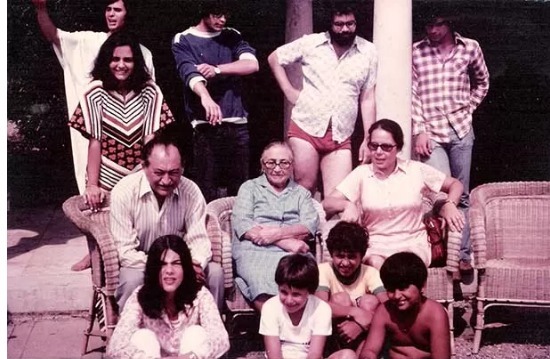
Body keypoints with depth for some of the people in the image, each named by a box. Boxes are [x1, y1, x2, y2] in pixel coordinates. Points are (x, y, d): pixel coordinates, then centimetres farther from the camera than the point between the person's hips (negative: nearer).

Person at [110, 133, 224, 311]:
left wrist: (195, 264, -34)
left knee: (214, 272, -19)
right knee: (132, 278, -34)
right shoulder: (124, 192, -19)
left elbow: (199, 239, -9)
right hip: (139, 265, -3)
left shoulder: (191, 191, -11)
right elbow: (125, 252, -20)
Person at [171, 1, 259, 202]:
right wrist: (205, 97, -34)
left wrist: (217, 69, -15)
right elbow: (189, 73, -15)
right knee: (206, 189, -7)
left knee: (240, 188, 5)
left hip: (237, 124, 3)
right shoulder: (183, 41, 4)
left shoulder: (232, 37, 15)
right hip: (205, 125, -3)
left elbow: (252, 64, -1)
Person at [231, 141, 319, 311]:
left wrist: (278, 233, -11)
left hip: (293, 253, 2)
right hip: (254, 251, -2)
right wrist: (286, 242, -8)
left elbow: (311, 225, 8)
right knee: (265, 292, -38)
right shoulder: (250, 187, 21)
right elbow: (241, 224, 3)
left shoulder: (301, 193, 27)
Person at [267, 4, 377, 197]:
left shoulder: (368, 52, 3)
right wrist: (289, 91, 2)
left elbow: (367, 99, 5)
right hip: (305, 128, -1)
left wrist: (368, 139, 2)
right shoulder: (310, 43, 0)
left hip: (341, 137, 1)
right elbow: (274, 58, 12)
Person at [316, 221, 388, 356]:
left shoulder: (370, 273, -8)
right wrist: (357, 313, -38)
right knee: (341, 298, -23)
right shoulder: (323, 270, -12)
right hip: (333, 339, -1)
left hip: (365, 336, 1)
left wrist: (360, 324, -38)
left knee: (370, 301, -22)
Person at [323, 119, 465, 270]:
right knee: (376, 264, -35)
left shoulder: (416, 170, 5)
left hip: (413, 244, 0)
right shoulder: (361, 173, 5)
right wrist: (348, 205, -24)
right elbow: (327, 203, -2)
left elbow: (455, 184, 16)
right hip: (375, 246, 0)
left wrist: (449, 205, -5)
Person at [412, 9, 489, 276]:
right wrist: (419, 131, -9)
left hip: (460, 128, 2)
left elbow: (482, 83, 20)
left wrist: (469, 108, 9)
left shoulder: (470, 48, 4)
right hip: (430, 131, -2)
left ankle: (463, 254, 18)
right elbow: (412, 94, -2)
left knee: (461, 195, 8)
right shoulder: (415, 52, -1)